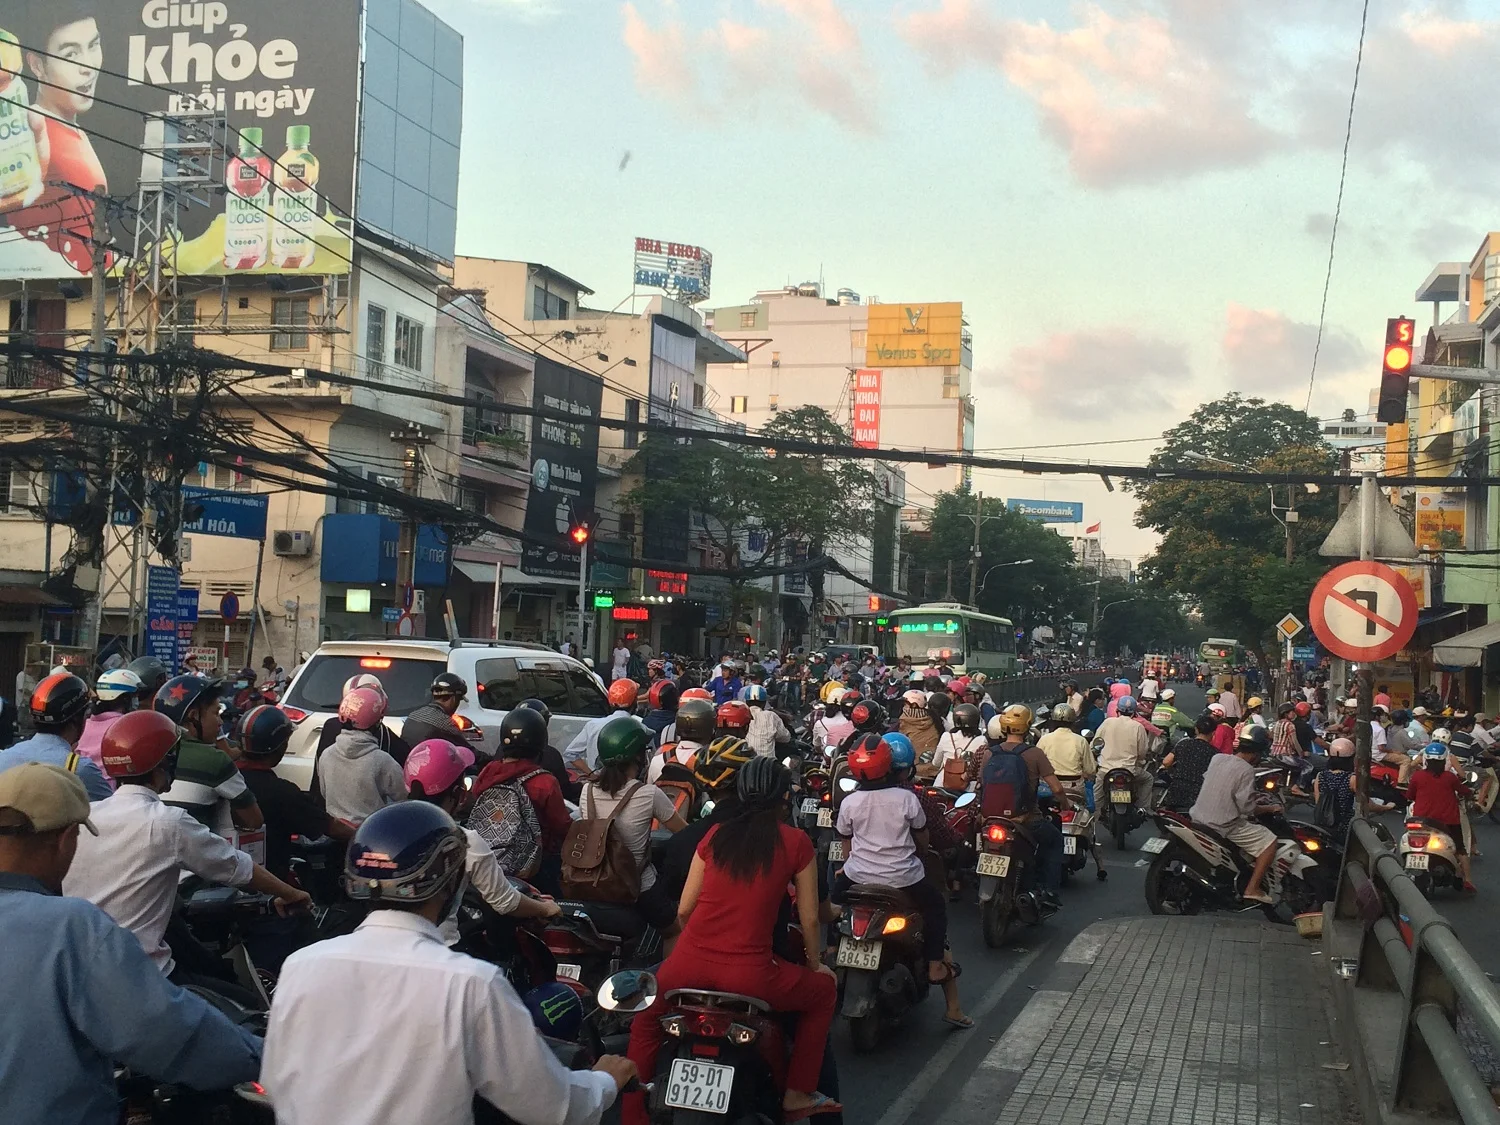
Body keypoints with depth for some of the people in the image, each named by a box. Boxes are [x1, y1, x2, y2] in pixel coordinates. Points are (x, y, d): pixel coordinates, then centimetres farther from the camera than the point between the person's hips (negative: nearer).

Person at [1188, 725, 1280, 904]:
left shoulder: (1217, 758, 4)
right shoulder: (1246, 770, -16)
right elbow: (1247, 808, -18)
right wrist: (1268, 809, 1)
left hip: (1199, 817, 8)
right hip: (1225, 825, -8)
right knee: (1269, 842, 0)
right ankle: (1252, 889, -4)